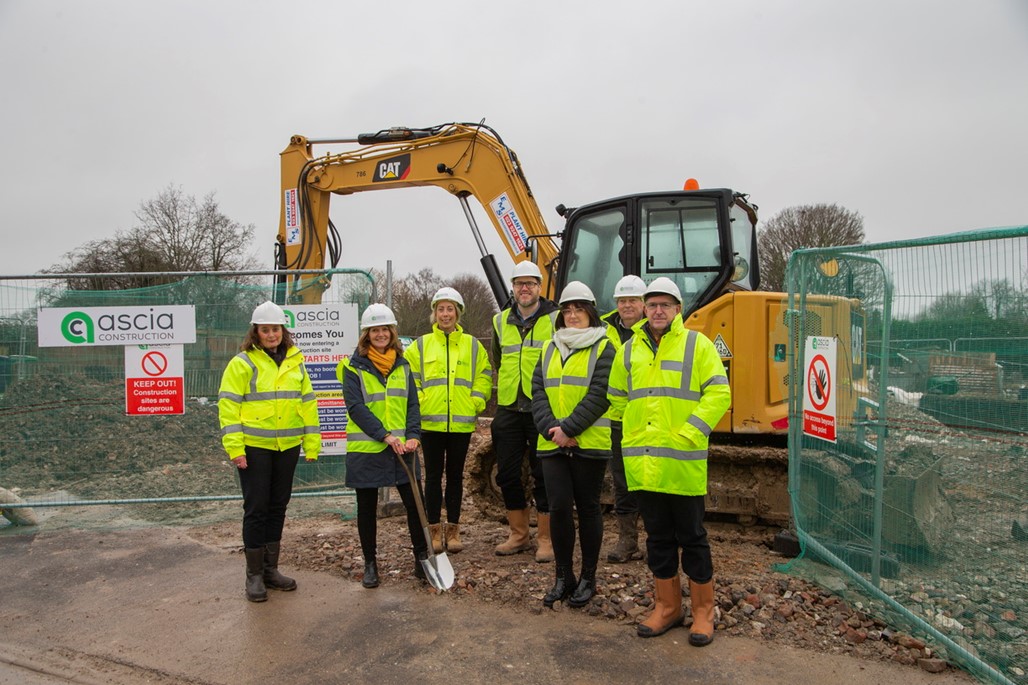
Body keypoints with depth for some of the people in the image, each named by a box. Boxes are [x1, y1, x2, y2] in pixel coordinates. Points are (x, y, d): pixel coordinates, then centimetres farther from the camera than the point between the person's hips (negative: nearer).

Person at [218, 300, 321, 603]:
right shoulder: (242, 362, -6)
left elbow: (307, 402, 10)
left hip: (287, 446, 5)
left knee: (278, 506, 13)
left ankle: (270, 568, 27)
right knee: (256, 508, 1)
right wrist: (234, 448, -14)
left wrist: (312, 444, 6)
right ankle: (254, 575, 16)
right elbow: (228, 405, -8)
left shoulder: (295, 362, 8)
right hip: (254, 447, -4)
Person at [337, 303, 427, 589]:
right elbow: (355, 407, -12)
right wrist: (385, 435, -19)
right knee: (367, 508, 9)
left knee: (415, 503, 2)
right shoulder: (354, 367, -4)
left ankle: (422, 559, 15)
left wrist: (413, 436, -10)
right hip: (365, 448, -3)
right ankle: (370, 563, 24)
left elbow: (412, 404, 6)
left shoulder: (402, 365, 9)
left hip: (402, 447, 3)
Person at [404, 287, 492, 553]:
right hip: (430, 422, 0)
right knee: (433, 475, 6)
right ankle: (434, 530, 16)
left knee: (455, 475, 10)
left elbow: (484, 376, 8)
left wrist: (475, 403, -3)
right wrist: (419, 402, -6)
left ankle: (453, 529, 20)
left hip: (461, 422, 1)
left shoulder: (472, 345, 6)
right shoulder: (421, 345, 4)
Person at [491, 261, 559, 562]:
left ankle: (545, 538, 16)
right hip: (509, 410, 5)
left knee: (543, 474, 2)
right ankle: (519, 535, 25)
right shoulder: (501, 322, 11)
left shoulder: (555, 318, -2)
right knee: (507, 473, 9)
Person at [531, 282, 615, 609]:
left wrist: (568, 428, -17)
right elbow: (538, 392, 5)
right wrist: (550, 429, -10)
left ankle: (588, 578, 21)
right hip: (552, 444, 4)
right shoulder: (549, 349, 15)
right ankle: (563, 577, 18)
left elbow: (599, 396, -12)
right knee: (558, 508, 1)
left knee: (587, 508, 7)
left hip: (589, 443, -4)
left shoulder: (604, 348, -1)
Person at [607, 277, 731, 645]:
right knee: (658, 536, 14)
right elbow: (617, 398, 20)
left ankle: (703, 611, 23)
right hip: (641, 461, 4)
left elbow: (718, 394, -7)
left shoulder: (697, 344, -1)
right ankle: (667, 607, 28)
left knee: (691, 537, 7)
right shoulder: (630, 348, 12)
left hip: (683, 461, -4)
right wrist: (631, 434, 11)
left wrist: (689, 433, -15)